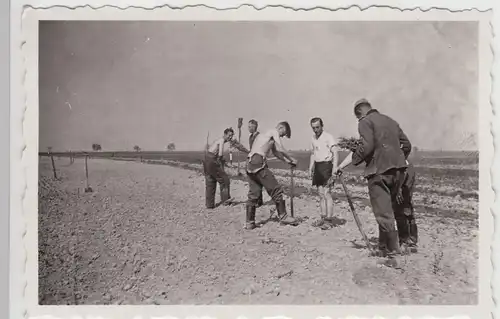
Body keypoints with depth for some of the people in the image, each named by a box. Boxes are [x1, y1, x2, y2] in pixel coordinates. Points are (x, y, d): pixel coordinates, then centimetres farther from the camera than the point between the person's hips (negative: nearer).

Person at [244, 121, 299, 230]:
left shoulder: (265, 134, 30)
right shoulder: (274, 132, 2)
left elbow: (275, 152, 34)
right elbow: (281, 149, -7)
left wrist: (287, 161, 28)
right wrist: (291, 159, 6)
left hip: (249, 164, 9)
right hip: (258, 162, -9)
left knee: (253, 193, 11)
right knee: (276, 189, -1)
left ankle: (249, 223, 12)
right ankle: (283, 216, 6)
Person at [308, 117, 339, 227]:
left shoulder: (328, 136, -8)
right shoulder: (313, 138, 15)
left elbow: (335, 152, -15)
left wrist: (335, 167, -25)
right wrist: (310, 169, 17)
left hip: (326, 165, -7)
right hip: (317, 167, 7)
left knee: (327, 193, -10)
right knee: (321, 194, 10)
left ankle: (329, 219, -6)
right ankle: (322, 217, 15)